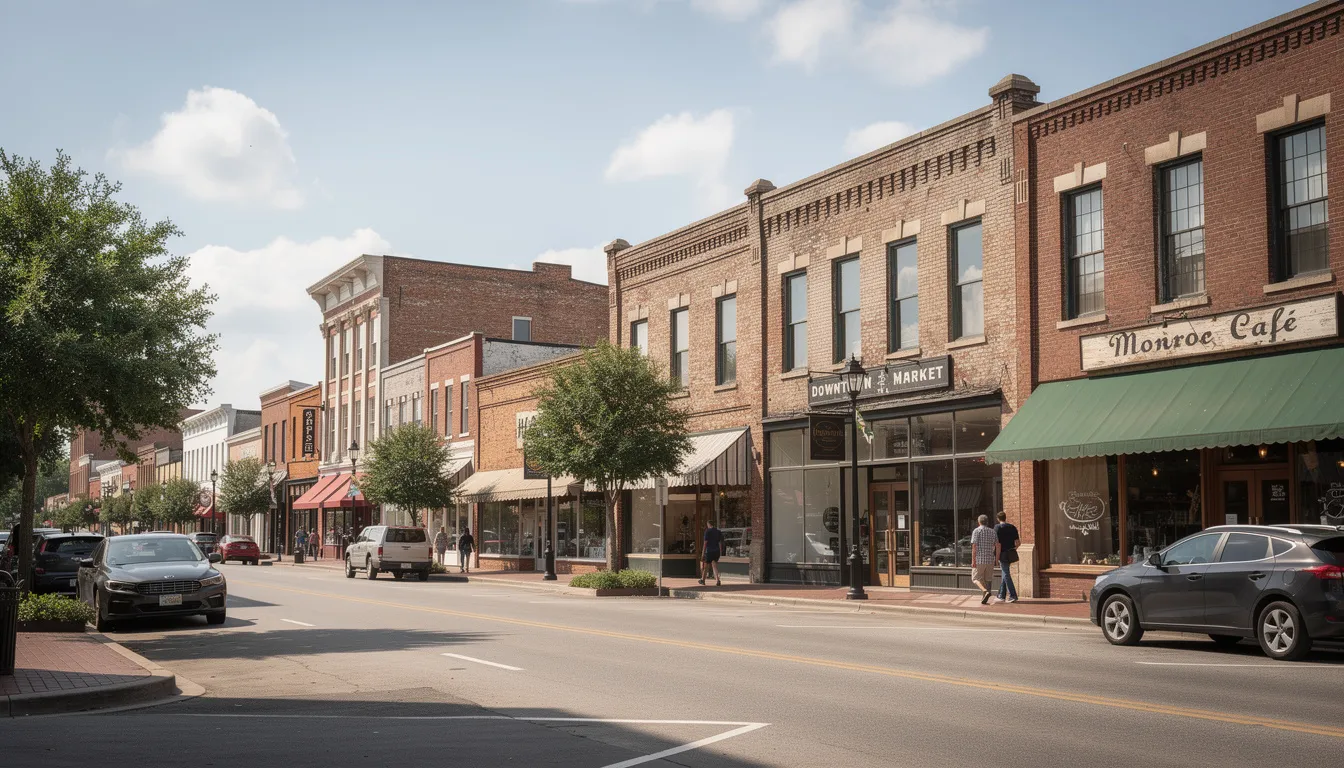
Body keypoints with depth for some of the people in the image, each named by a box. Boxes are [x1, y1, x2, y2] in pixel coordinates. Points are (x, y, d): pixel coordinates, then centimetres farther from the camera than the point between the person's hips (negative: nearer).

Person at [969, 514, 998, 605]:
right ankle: (984, 597, 11)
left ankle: (985, 591, -20)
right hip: (990, 559, 4)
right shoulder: (992, 531, 9)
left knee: (976, 578, 4)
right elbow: (997, 546, 3)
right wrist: (997, 558, 9)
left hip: (979, 559, -4)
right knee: (988, 579, 13)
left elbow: (974, 546, -12)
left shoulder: (976, 531, -5)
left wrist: (973, 560, -12)